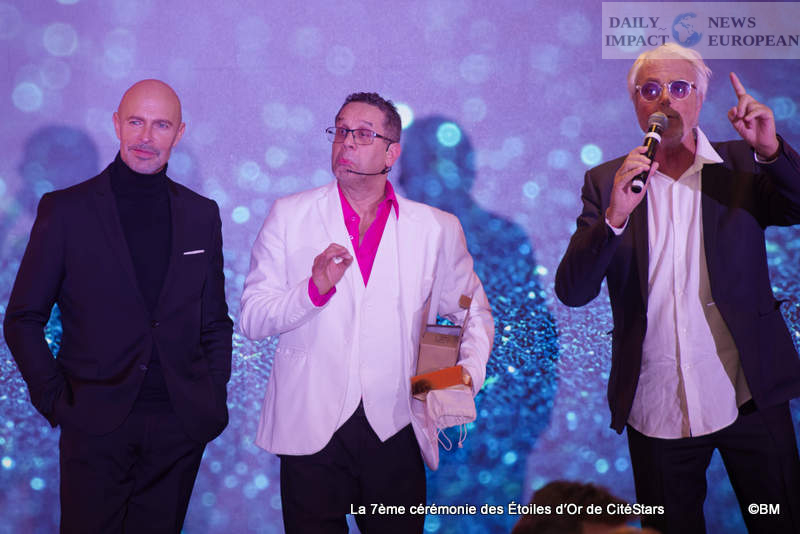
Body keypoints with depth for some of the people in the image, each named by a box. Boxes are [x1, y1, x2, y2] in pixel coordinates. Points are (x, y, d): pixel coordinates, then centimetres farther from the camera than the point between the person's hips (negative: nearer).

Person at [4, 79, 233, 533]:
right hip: (96, 424, -2)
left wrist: (213, 398, 5)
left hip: (180, 427, 2)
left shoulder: (201, 214, 8)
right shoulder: (66, 209, 0)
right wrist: (55, 399, -5)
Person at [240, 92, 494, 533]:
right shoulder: (289, 216, 4)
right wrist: (315, 288, -17)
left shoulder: (437, 229, 6)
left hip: (394, 433, 1)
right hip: (311, 430, 0)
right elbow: (252, 319, -1)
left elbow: (473, 312, 17)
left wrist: (469, 371, -1)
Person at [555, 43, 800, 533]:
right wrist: (615, 215, -24)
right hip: (657, 409, 1)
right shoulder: (607, 182, 1)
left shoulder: (742, 166, 2)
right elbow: (573, 290, -8)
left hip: (750, 397, 0)